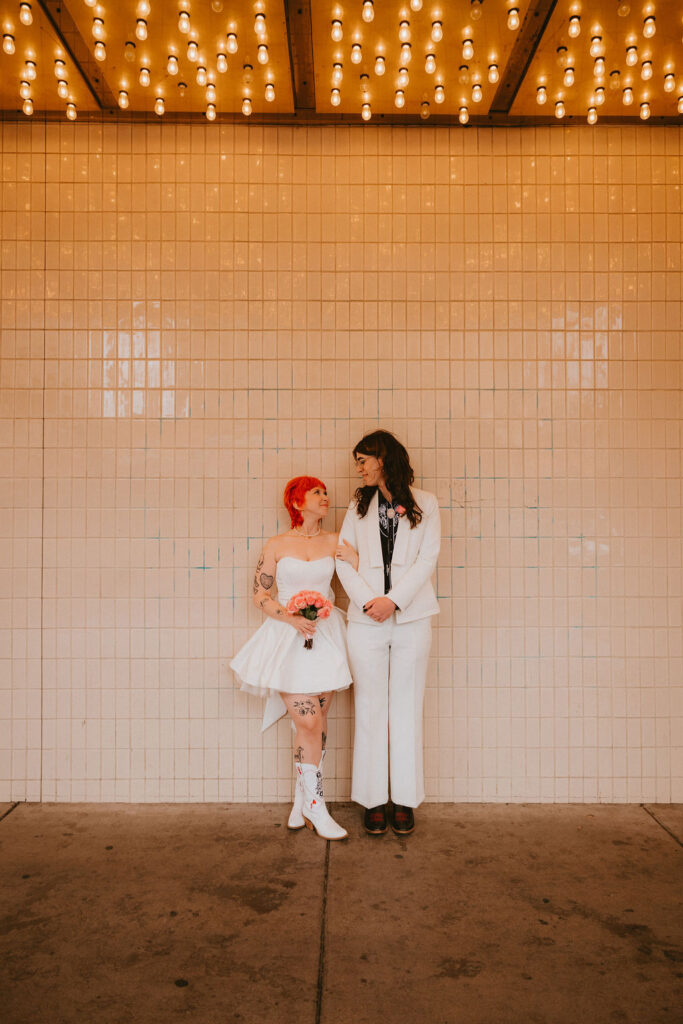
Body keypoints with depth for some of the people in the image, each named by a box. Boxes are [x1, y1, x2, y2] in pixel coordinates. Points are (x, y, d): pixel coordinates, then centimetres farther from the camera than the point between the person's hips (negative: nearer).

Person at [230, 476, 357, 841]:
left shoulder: (334, 543, 7)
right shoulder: (276, 545, 1)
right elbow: (260, 594, 1)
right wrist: (292, 618, -12)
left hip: (325, 636, 3)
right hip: (288, 639, -3)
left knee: (317, 722, 6)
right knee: (308, 723, -7)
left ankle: (301, 800, 21)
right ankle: (315, 807, 7)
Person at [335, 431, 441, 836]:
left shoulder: (424, 503, 5)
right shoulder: (359, 506, 12)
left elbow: (428, 559, -3)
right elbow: (344, 559, 5)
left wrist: (393, 600, -13)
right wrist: (368, 600, -10)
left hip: (411, 617, -2)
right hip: (366, 619, 2)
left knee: (407, 707, 4)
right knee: (371, 708, 4)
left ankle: (405, 801, 13)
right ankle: (374, 800, 13)